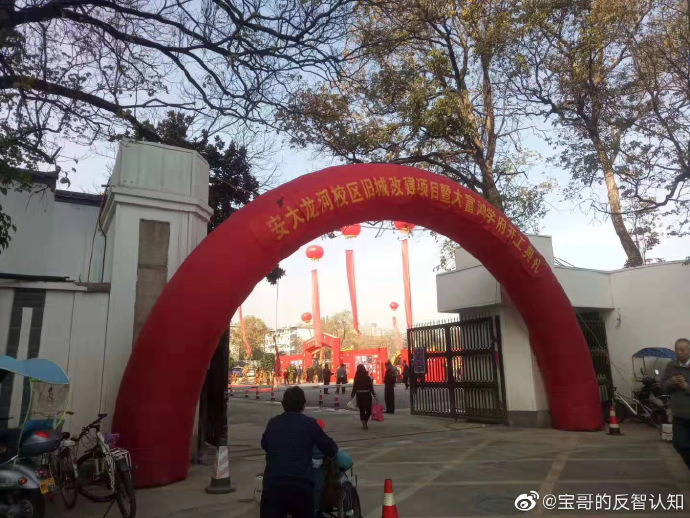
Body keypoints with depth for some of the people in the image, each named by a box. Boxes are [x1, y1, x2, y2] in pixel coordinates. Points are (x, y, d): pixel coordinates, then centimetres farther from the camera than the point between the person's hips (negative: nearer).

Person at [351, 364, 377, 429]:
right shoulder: (368, 378, -10)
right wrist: (374, 395, 1)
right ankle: (365, 421, -12)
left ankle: (363, 421, 5)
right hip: (367, 395, -2)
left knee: (361, 410, 15)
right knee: (368, 410, 9)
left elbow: (354, 388, -3)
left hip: (359, 396, 2)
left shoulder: (356, 379, -5)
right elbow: (371, 387, -8)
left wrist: (352, 396, 6)